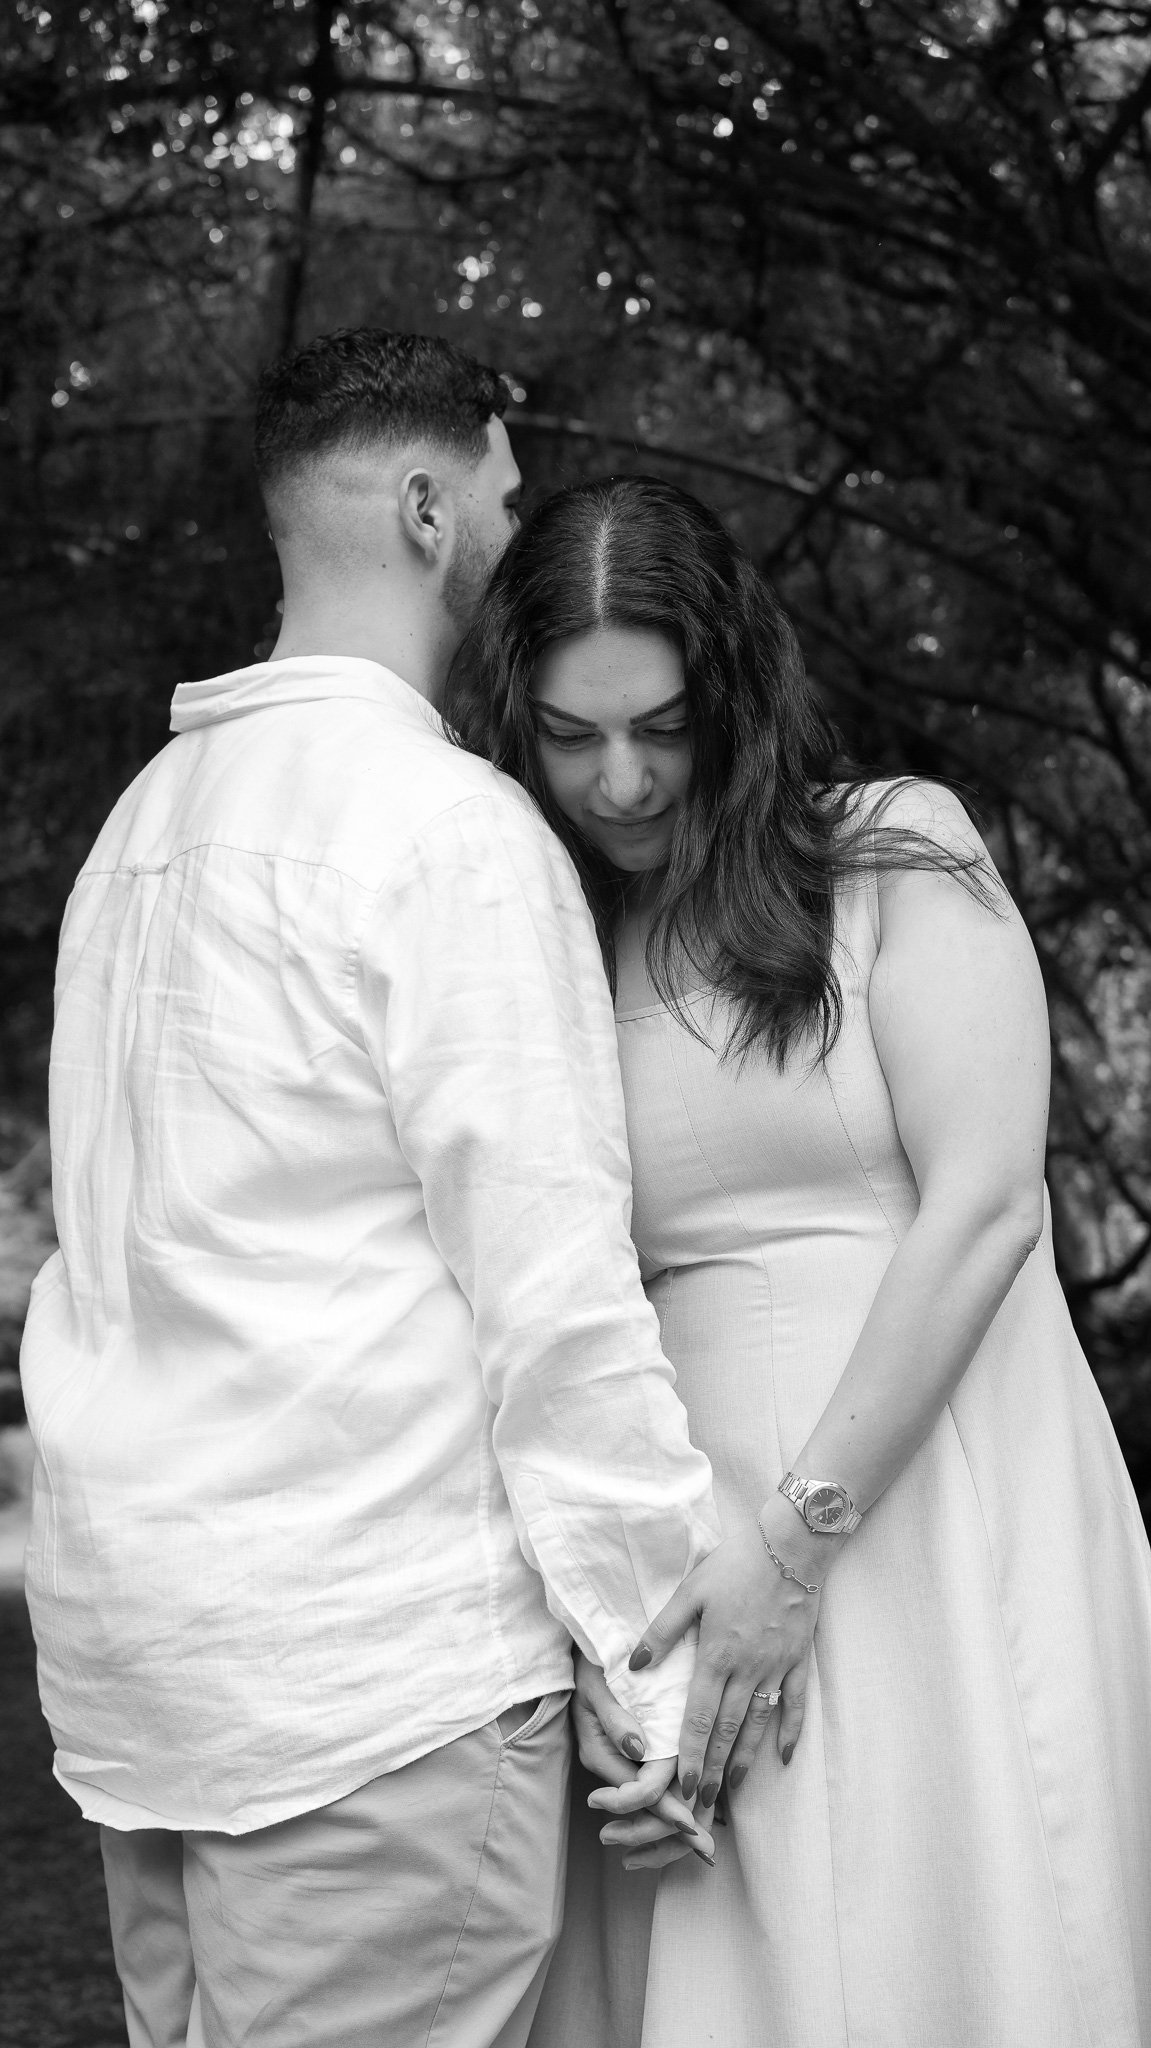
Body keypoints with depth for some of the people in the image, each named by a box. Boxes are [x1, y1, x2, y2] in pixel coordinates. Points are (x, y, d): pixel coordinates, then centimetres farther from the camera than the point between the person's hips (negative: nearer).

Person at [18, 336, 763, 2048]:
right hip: (380, 1665, -8)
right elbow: (553, 1281, -15)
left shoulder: (148, 815, 14)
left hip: (124, 1639, 8)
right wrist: (671, 1644, -10)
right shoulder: (449, 824, -11)